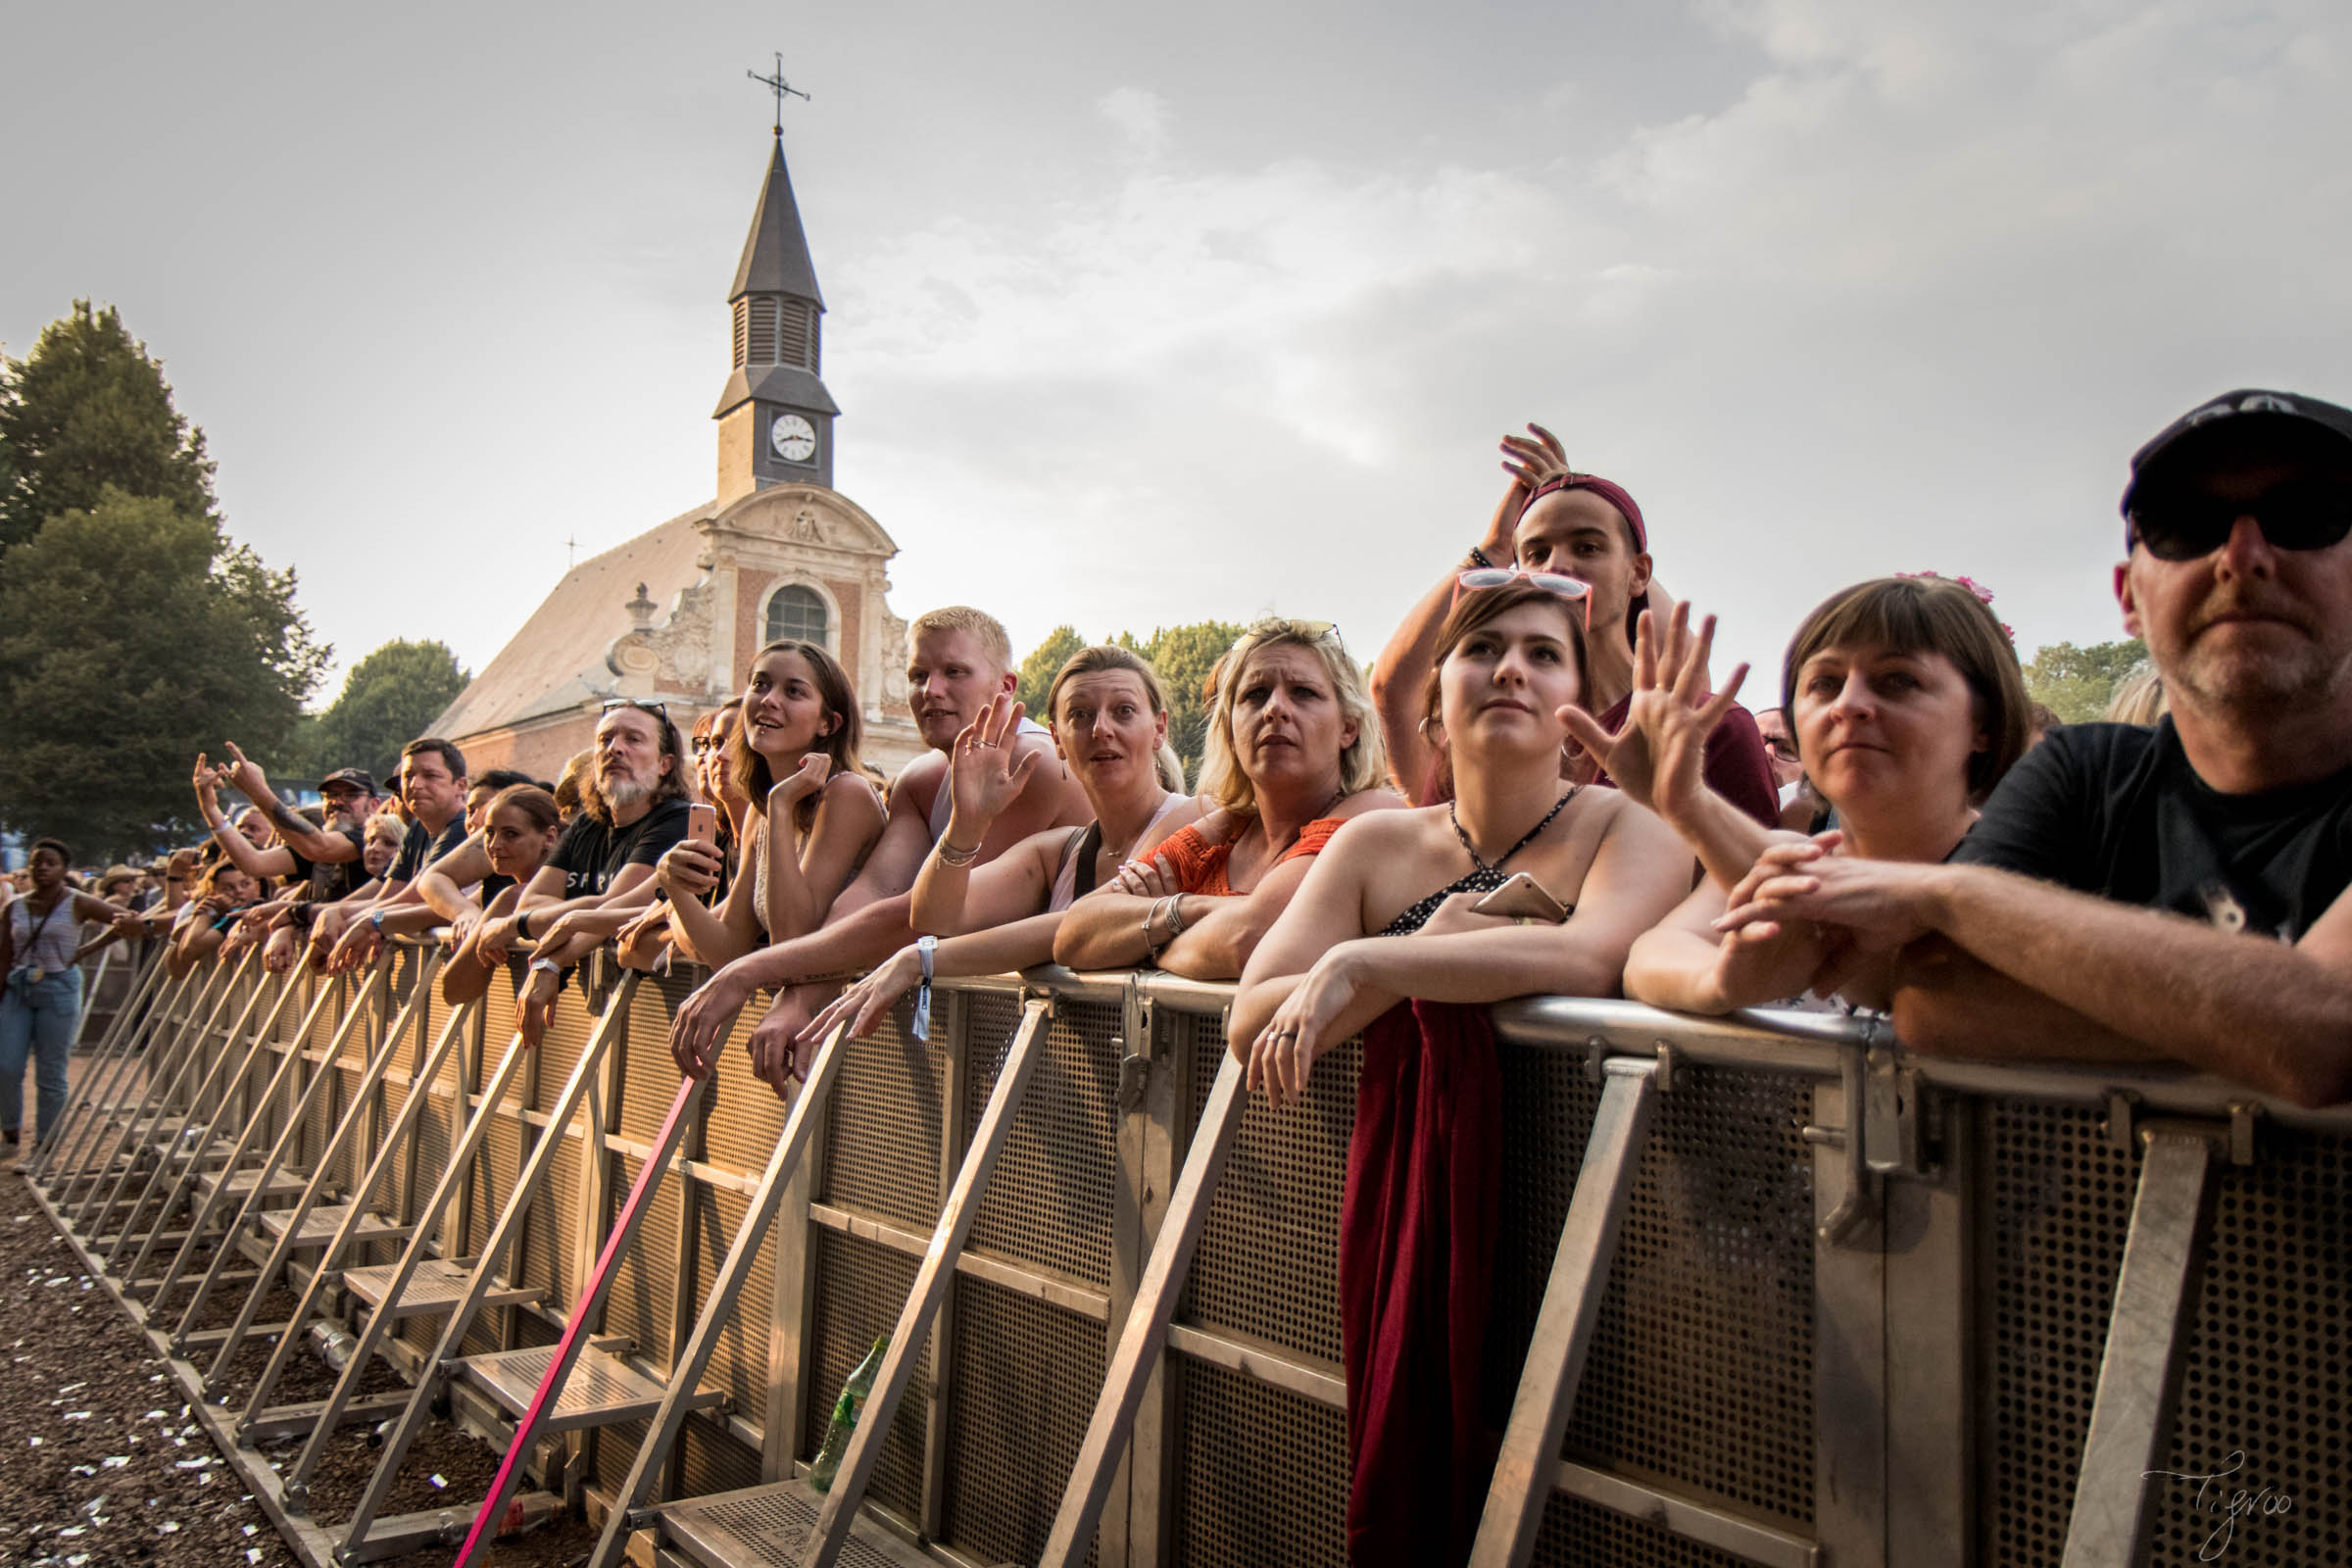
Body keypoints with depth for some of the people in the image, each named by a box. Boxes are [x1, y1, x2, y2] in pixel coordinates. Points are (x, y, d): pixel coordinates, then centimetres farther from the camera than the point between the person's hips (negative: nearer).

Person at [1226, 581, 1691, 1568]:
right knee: (1401, 1478, 1)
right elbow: (1250, 1024, -3)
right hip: (1398, 1218, 3)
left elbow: (1587, 957, -25)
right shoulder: (1377, 845, 7)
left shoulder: (1628, 827, -2)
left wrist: (1362, 965, -23)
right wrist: (1435, 955, -14)